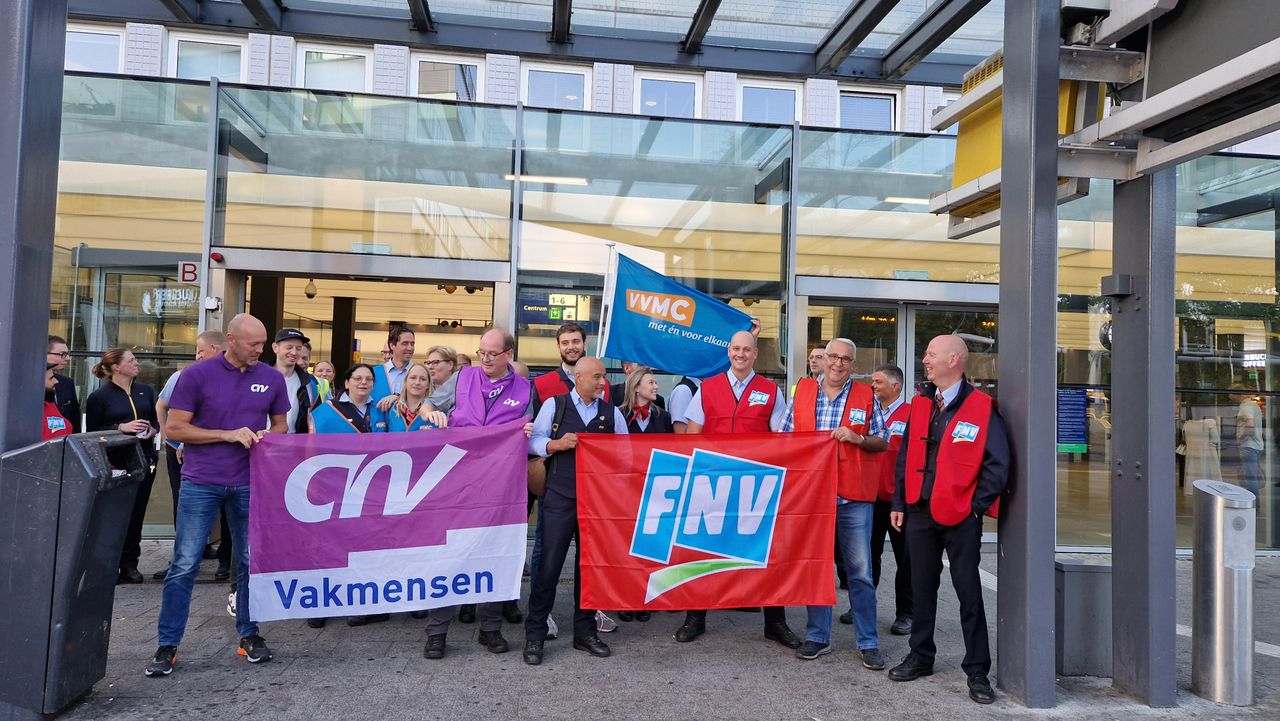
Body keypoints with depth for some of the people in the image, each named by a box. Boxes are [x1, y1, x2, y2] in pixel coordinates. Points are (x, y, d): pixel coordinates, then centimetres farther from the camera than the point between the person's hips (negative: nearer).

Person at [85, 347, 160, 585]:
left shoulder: (146, 391, 11)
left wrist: (152, 430, -3)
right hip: (114, 462, -4)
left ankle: (130, 564, 13)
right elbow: (92, 432, -4)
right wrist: (121, 427, -16)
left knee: (136, 514, 5)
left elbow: (155, 420, 19)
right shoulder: (99, 396, -2)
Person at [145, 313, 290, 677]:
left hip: (250, 484, 3)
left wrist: (266, 436, -8)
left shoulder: (272, 378, 4)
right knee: (184, 565, 0)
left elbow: (280, 425, 15)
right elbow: (174, 429, -5)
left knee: (251, 562, 9)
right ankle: (167, 645, 11)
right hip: (201, 483, -2)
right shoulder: (197, 374, -5)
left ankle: (249, 635, 24)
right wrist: (228, 435, -13)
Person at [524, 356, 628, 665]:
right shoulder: (554, 405, 4)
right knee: (549, 566, -3)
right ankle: (534, 635, 8)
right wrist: (557, 445, -16)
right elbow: (534, 441, 0)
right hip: (560, 499, -3)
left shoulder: (612, 413, 11)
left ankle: (585, 631, 24)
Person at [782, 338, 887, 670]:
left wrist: (857, 438, -13)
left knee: (860, 571, 3)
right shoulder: (803, 391, 7)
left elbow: (882, 442, 6)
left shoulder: (866, 395, 4)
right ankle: (817, 636, 22)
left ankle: (868, 642, 13)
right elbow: (786, 437, 11)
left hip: (854, 496, -1)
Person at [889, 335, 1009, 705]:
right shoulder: (920, 405, 9)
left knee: (969, 592, 4)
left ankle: (977, 670, 14)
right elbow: (905, 457, 13)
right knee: (921, 587, 14)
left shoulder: (981, 406, -8)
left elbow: (997, 464, -8)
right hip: (919, 512, 5)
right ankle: (920, 656, 28)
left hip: (961, 516, -5)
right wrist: (899, 503, 9)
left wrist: (976, 506, -10)